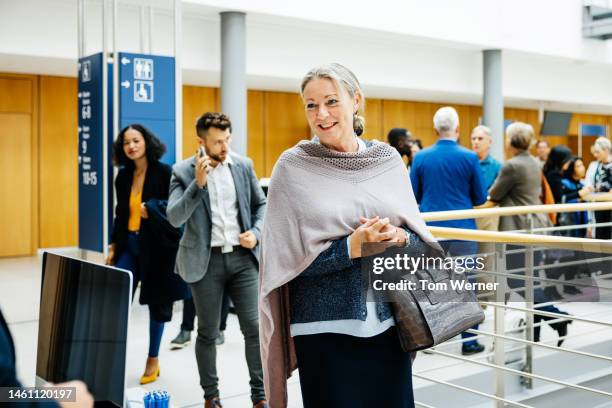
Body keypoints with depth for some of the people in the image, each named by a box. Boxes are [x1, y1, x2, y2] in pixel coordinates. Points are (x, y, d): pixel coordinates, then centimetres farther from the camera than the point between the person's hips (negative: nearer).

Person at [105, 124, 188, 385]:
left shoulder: (164, 172, -8)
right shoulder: (123, 176, 9)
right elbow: (120, 214, 15)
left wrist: (153, 207, -27)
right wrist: (113, 246, 14)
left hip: (156, 245, -4)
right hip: (129, 244, 4)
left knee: (156, 302, 8)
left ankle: (153, 360, 25)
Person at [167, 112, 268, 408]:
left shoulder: (243, 165, 4)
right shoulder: (183, 171, -5)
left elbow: (261, 204, 14)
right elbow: (175, 218, -14)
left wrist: (256, 232, -4)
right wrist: (198, 183, -23)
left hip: (242, 257, 2)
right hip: (206, 261, -2)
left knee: (254, 327, 2)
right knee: (208, 332, 8)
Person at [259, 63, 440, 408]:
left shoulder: (388, 159, 5)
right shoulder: (293, 167, -5)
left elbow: (418, 231, 10)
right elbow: (286, 256, -8)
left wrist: (400, 238, -12)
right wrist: (352, 247, -20)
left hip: (388, 322, 3)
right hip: (325, 328, -3)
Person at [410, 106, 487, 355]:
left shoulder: (421, 157, -2)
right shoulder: (469, 158, -8)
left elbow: (413, 196, 5)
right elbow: (480, 198, 0)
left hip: (431, 229, 2)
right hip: (462, 229, -2)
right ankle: (469, 341, 9)